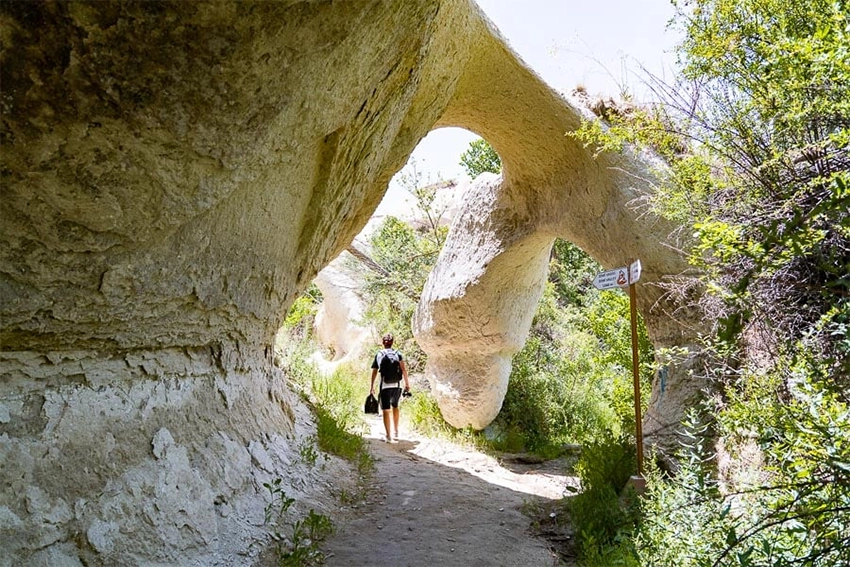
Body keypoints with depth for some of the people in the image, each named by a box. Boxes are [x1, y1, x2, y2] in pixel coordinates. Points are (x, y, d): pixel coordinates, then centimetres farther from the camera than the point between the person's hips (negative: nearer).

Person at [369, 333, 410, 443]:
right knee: (395, 407, 22)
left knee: (386, 411, 2)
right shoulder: (397, 353, 4)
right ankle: (396, 432, 27)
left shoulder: (378, 355, 4)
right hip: (397, 386, 2)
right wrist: (407, 383, -5)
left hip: (385, 387, -2)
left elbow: (374, 372, 6)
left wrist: (372, 387, 13)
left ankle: (389, 436, -1)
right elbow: (403, 368, -7)